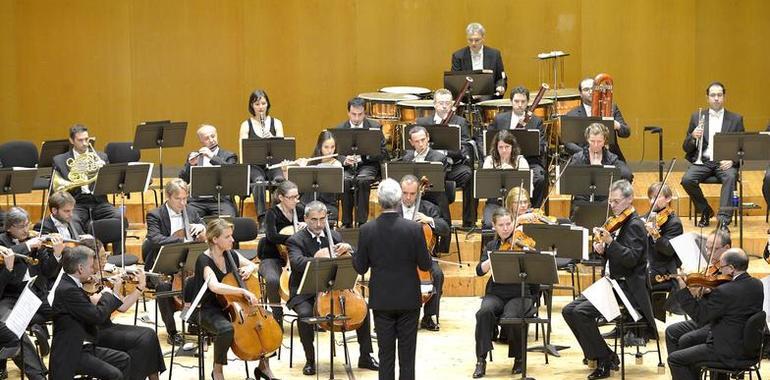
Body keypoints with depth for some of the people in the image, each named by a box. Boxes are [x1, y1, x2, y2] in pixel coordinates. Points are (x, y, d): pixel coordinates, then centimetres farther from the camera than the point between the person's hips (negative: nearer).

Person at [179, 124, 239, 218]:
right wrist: (191, 164, -9)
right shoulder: (194, 156, 18)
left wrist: (212, 157, -15)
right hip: (197, 201, 2)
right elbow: (183, 180, 9)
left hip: (221, 200, -2)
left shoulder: (228, 156, 12)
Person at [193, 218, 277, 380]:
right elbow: (214, 286, -34)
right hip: (211, 311, -7)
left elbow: (253, 265, 21)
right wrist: (243, 291, -39)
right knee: (227, 329, -39)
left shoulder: (231, 255, 4)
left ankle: (263, 366, 7)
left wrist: (248, 269, -4)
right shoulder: (204, 261, -17)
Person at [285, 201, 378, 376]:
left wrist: (347, 248, -12)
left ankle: (365, 356, -2)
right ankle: (310, 360, -18)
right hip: (305, 294, -4)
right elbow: (296, 263, -24)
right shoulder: (296, 240, -5)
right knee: (305, 314, -35)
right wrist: (315, 259, -42)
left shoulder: (335, 236, 11)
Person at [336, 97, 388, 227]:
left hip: (368, 165, -1)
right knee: (345, 181, -32)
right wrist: (344, 160, -19)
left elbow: (383, 153, 0)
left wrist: (365, 154, -19)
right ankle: (346, 222, -22)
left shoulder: (375, 127, 4)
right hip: (347, 166, 1)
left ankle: (361, 221, -26)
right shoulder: (340, 129, 7)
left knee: (362, 180, -34)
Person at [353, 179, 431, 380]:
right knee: (407, 355, 7)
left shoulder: (367, 230, -10)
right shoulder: (414, 229, -14)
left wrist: (353, 253, 17)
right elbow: (425, 265, -8)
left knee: (386, 355, 8)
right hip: (408, 299, -1)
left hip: (381, 301, 1)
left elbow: (360, 268, -3)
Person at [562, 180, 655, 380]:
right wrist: (601, 250, 0)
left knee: (581, 312, -24)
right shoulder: (620, 224, 16)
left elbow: (631, 259, -23)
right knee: (568, 310, 0)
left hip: (628, 289, -10)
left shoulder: (635, 225, -11)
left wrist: (609, 242, -31)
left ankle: (604, 360, -11)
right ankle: (600, 355, 7)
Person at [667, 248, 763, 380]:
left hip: (730, 354, -9)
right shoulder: (757, 285, 1)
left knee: (675, 359, 2)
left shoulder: (724, 291, -25)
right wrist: (708, 294, 3)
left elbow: (700, 317, -14)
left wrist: (683, 290, -9)